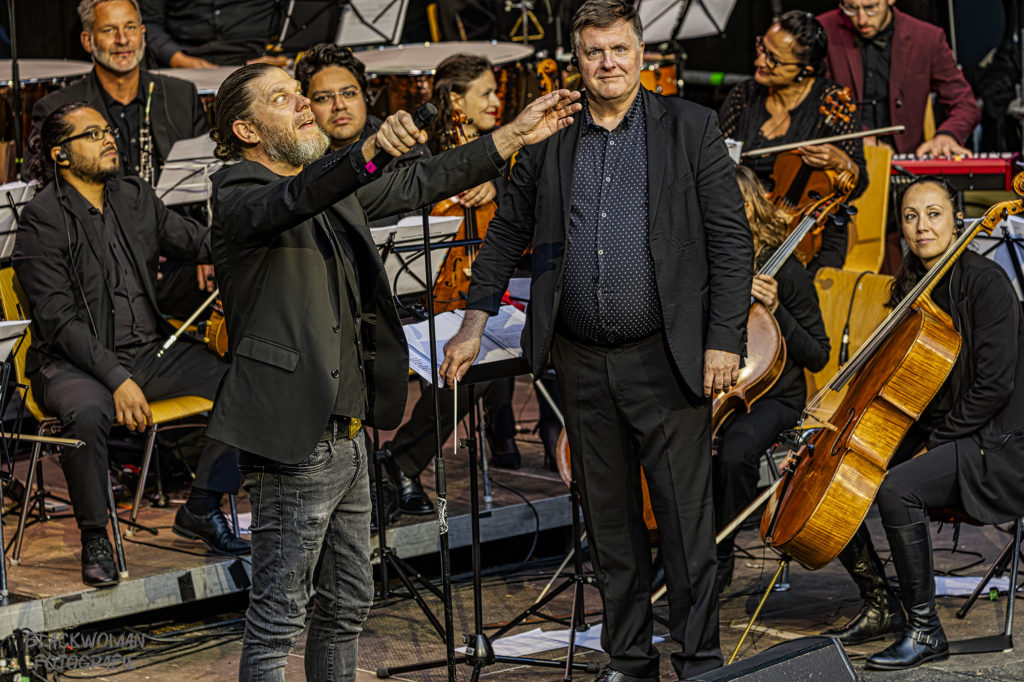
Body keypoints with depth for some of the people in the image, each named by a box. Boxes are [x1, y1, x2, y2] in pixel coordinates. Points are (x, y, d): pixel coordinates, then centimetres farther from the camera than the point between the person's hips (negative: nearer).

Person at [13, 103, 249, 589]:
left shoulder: (135, 197, 11)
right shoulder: (43, 220, -10)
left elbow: (197, 242, 14)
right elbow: (59, 319, -16)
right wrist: (117, 380, -26)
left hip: (150, 349, 6)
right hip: (74, 362, -6)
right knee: (88, 414, -39)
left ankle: (201, 509, 2)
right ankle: (94, 539, -17)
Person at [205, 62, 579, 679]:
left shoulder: (336, 186, 15)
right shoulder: (239, 195, -12)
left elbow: (417, 187, 22)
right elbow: (293, 201, -33)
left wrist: (514, 137, 18)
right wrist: (369, 152, -50)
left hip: (346, 437, 9)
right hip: (294, 442, -9)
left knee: (348, 605, 17)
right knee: (278, 618, -5)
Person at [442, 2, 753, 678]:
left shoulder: (690, 127, 0)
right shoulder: (548, 139, 8)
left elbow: (731, 239, -2)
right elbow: (508, 231, 17)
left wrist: (725, 340, -9)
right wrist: (475, 323, 10)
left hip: (666, 358, -3)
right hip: (582, 362, 3)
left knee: (686, 516, -2)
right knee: (609, 520, 10)